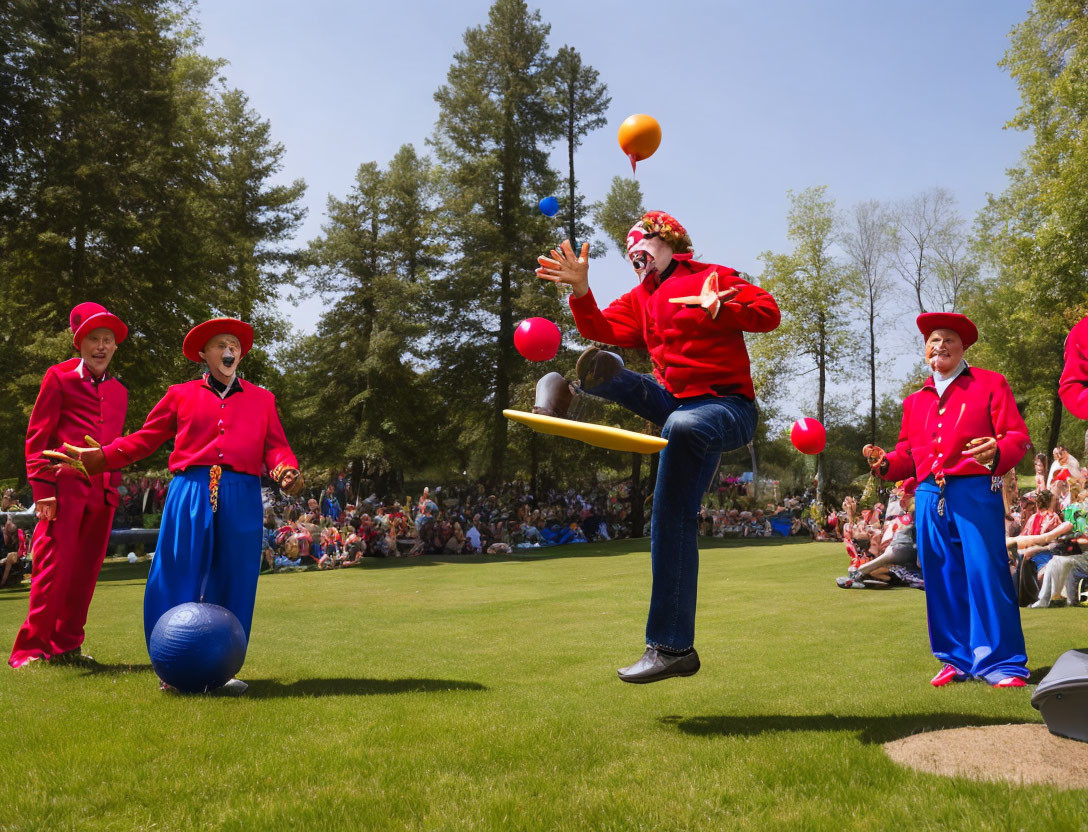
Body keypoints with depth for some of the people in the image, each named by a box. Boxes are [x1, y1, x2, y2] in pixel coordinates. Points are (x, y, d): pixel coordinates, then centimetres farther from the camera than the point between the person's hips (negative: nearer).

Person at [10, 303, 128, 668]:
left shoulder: (119, 391, 18)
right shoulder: (60, 377, 3)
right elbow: (37, 436, -1)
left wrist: (114, 490, 14)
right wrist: (42, 489, -9)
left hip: (102, 496, 5)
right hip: (66, 487, -5)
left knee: (85, 571, 8)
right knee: (54, 568, -6)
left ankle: (67, 645, 19)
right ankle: (31, 649, 5)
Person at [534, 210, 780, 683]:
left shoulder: (712, 277, 3)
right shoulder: (640, 300, 22)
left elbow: (768, 313, -7)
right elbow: (600, 329, 6)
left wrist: (718, 309, -25)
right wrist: (580, 291, -12)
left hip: (725, 409, -6)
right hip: (674, 401, 6)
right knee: (602, 366, -20)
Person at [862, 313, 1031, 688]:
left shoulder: (990, 384, 7)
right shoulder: (914, 401, 20)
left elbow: (1017, 437, -1)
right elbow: (908, 454, 20)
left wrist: (995, 454, -23)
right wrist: (885, 462, -1)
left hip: (975, 493, -4)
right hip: (929, 498, 5)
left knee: (986, 573, -8)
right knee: (941, 579, 7)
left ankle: (1002, 664, 2)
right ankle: (957, 660, 19)